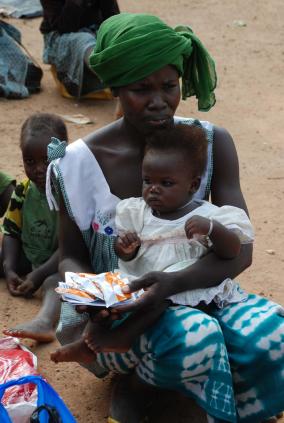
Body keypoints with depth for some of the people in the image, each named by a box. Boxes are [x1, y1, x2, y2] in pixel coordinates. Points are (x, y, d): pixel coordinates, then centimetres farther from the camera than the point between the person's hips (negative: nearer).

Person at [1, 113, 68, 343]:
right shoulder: (23, 191, 0)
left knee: (56, 281, -39)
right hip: (26, 257, 8)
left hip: (59, 263, -8)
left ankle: (46, 321, -65)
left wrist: (39, 275, -25)